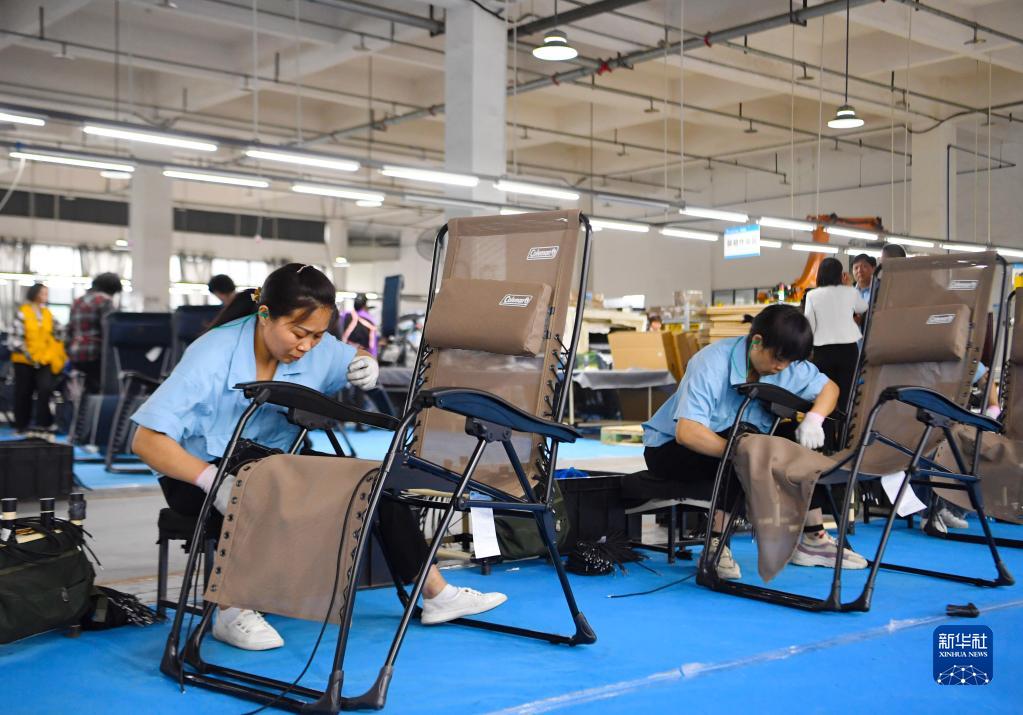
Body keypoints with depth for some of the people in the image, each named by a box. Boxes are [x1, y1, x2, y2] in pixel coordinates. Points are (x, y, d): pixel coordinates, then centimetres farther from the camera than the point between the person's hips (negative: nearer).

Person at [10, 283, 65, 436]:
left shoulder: (47, 313, 8)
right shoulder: (22, 312, -6)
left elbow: (54, 336, 13)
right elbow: (16, 336, -10)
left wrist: (58, 356, 3)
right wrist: (26, 353, -16)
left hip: (44, 360, 3)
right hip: (24, 360, -3)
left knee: (45, 389, -12)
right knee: (23, 393, 7)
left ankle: (43, 423, -5)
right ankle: (21, 425, 18)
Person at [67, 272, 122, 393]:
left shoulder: (77, 302, 20)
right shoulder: (105, 300, -5)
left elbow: (70, 329, 21)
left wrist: (70, 352, 25)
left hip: (75, 354, 8)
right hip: (95, 354, -8)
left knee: (89, 390, 11)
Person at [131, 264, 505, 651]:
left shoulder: (318, 349, -8)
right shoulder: (213, 356, -24)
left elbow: (355, 359, 15)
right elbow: (147, 439, -26)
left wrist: (367, 368, -11)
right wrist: (212, 479, -42)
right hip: (200, 474, -5)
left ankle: (435, 593, -2)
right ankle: (232, 612, -21)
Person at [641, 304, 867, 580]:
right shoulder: (712, 364, -29)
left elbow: (829, 388, 4)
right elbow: (686, 432, -39)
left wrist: (813, 419, -18)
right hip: (670, 446, -7)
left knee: (805, 447, -7)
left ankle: (813, 538, 2)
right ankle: (715, 546, -26)